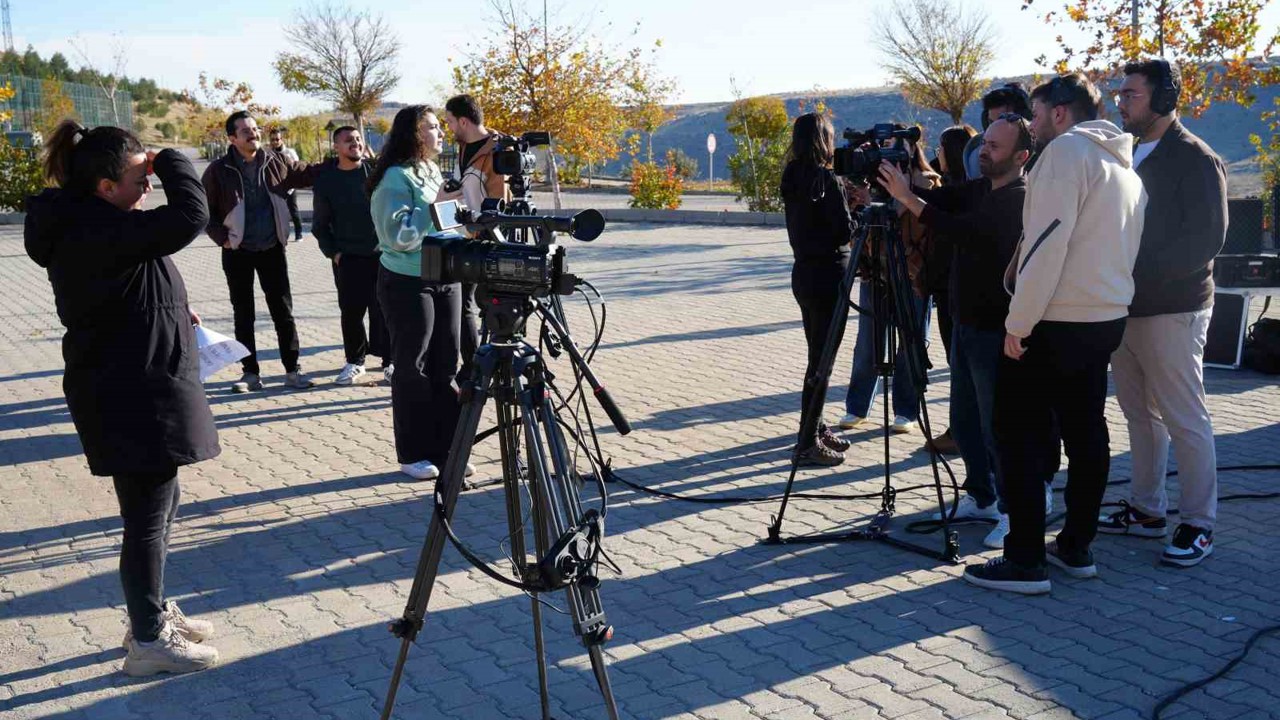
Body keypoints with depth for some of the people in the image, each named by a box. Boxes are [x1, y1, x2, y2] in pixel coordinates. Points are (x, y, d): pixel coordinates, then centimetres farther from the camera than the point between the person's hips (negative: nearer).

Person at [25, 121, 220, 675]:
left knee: (161, 503, 21)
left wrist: (174, 309, 14)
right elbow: (190, 217, -30)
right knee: (147, 516, 0)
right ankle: (147, 642, 14)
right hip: (130, 397, -11)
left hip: (134, 388, 11)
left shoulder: (83, 221, 10)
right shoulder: (98, 230, -23)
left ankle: (154, 612, 35)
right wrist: (171, 162, -14)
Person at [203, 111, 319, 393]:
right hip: (237, 253, -1)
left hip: (272, 250, 2)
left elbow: (307, 173, 10)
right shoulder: (218, 171, -9)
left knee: (283, 311, 4)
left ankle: (293, 370, 11)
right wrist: (222, 237, -11)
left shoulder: (275, 163, -2)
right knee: (243, 315, 7)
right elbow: (205, 209, -2)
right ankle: (250, 373, 16)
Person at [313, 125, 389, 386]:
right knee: (351, 310, 3)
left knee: (384, 310, -1)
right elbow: (320, 224, 12)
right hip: (347, 258, 1)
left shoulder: (377, 171, 3)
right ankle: (355, 361, 19)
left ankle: (390, 360, 12)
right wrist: (332, 252, 2)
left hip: (383, 253, -1)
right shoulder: (325, 179, 5)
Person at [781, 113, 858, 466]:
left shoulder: (792, 178, 8)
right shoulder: (827, 178, -15)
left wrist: (843, 189, 8)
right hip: (827, 275, -8)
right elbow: (844, 231, -16)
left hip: (804, 273, 8)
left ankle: (816, 428, 27)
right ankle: (808, 442, 0)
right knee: (821, 360, -3)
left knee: (817, 356, 17)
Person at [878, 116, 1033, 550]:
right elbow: (938, 201, 3)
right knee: (965, 419, 16)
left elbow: (966, 230, -29)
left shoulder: (1020, 200, -16)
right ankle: (980, 498, 29)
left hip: (994, 330, -9)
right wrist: (896, 185, -15)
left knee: (996, 424, -3)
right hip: (967, 323, 9)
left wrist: (909, 199, -32)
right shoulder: (979, 189, 11)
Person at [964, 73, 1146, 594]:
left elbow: (1047, 243, -20)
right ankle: (1076, 549, 20)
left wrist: (1018, 323, -18)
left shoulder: (1066, 151, -12)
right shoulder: (1125, 166, 17)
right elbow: (1121, 250, 20)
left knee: (1020, 434, -4)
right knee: (1086, 433, 12)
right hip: (1108, 319, 9)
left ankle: (1025, 561, -3)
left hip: (1056, 322, -9)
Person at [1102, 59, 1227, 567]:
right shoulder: (1129, 155, 15)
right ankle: (1147, 510, 23)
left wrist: (1140, 273, -19)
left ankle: (1199, 524, 7)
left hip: (1172, 310, -7)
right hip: (1125, 308, 8)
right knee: (1141, 415, 13)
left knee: (1185, 419, -2)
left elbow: (1206, 239, -15)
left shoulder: (1195, 160, -9)